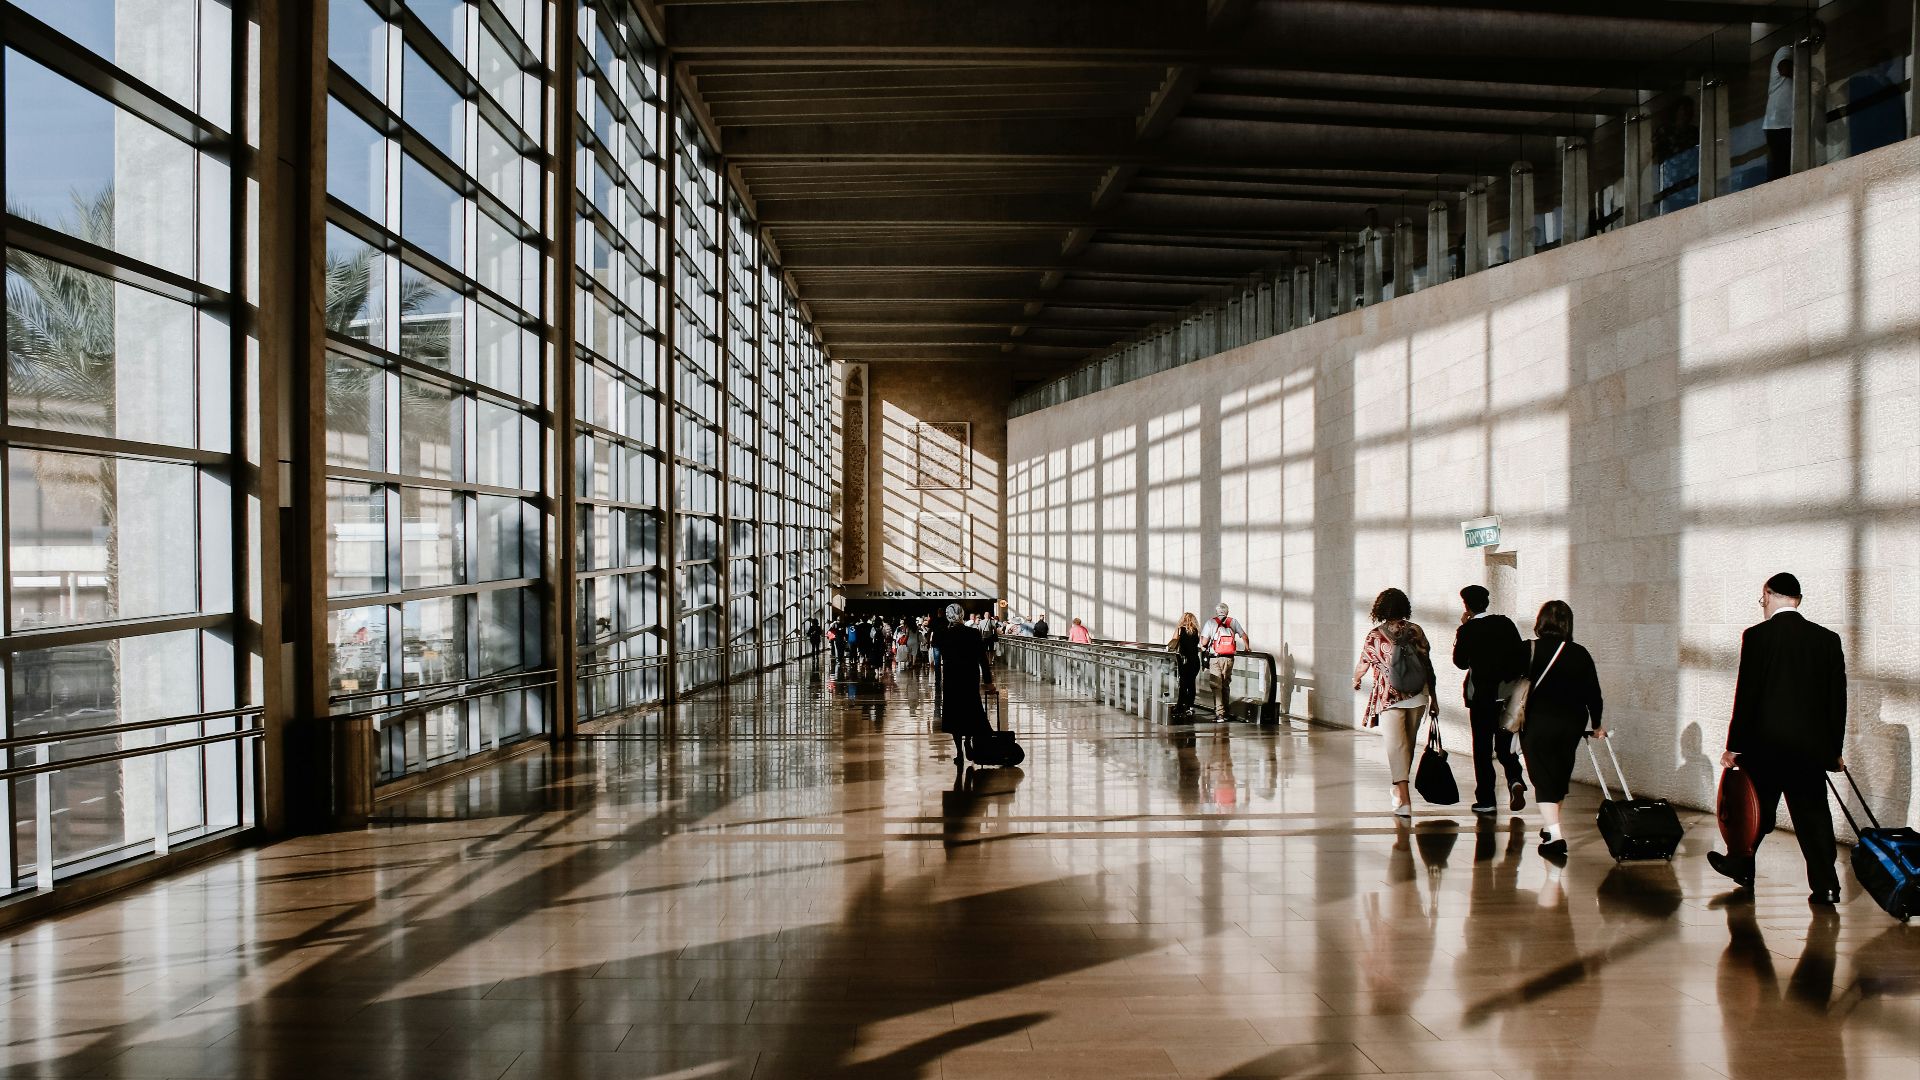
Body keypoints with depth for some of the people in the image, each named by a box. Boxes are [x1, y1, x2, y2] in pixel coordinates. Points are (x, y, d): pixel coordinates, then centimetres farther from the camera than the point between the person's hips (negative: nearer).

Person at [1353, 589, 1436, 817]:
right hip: (1418, 697, 4)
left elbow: (1362, 666, 5)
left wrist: (1356, 680, 28)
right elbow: (1428, 665, 3)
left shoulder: (1375, 636, -5)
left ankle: (1404, 800, -13)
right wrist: (1433, 696, 11)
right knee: (1409, 744, 18)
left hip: (1390, 698, -3)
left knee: (1396, 746, -4)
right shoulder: (1416, 631, 1)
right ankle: (1400, 788, 35)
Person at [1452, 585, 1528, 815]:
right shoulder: (1506, 623, 2)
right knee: (1505, 744, 15)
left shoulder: (1467, 630, -9)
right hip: (1508, 695, 3)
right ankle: (1515, 779, -10)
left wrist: (1463, 628, 1)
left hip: (1481, 696, -3)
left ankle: (1486, 800, 6)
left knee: (1482, 747, 4)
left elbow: (1460, 662, -2)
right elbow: (1521, 655, 3)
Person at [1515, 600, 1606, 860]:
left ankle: (1555, 834, -17)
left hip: (1537, 723, -3)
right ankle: (1552, 827, 33)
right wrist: (1596, 724, 19)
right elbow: (1593, 693, 6)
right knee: (1560, 775, 19)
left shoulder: (1528, 651, -6)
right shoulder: (1580, 654, 1)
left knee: (1543, 778, -3)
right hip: (1572, 723, 4)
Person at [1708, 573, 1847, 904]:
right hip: (1812, 746, 3)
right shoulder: (1828, 639, 3)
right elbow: (1838, 698, 5)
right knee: (1813, 814, 7)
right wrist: (1835, 749, 13)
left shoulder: (1757, 636, -9)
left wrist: (1734, 746, -3)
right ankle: (1826, 885, 5)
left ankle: (1742, 866, 28)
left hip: (1766, 743, -3)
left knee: (1756, 809, 13)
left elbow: (1746, 694, -9)